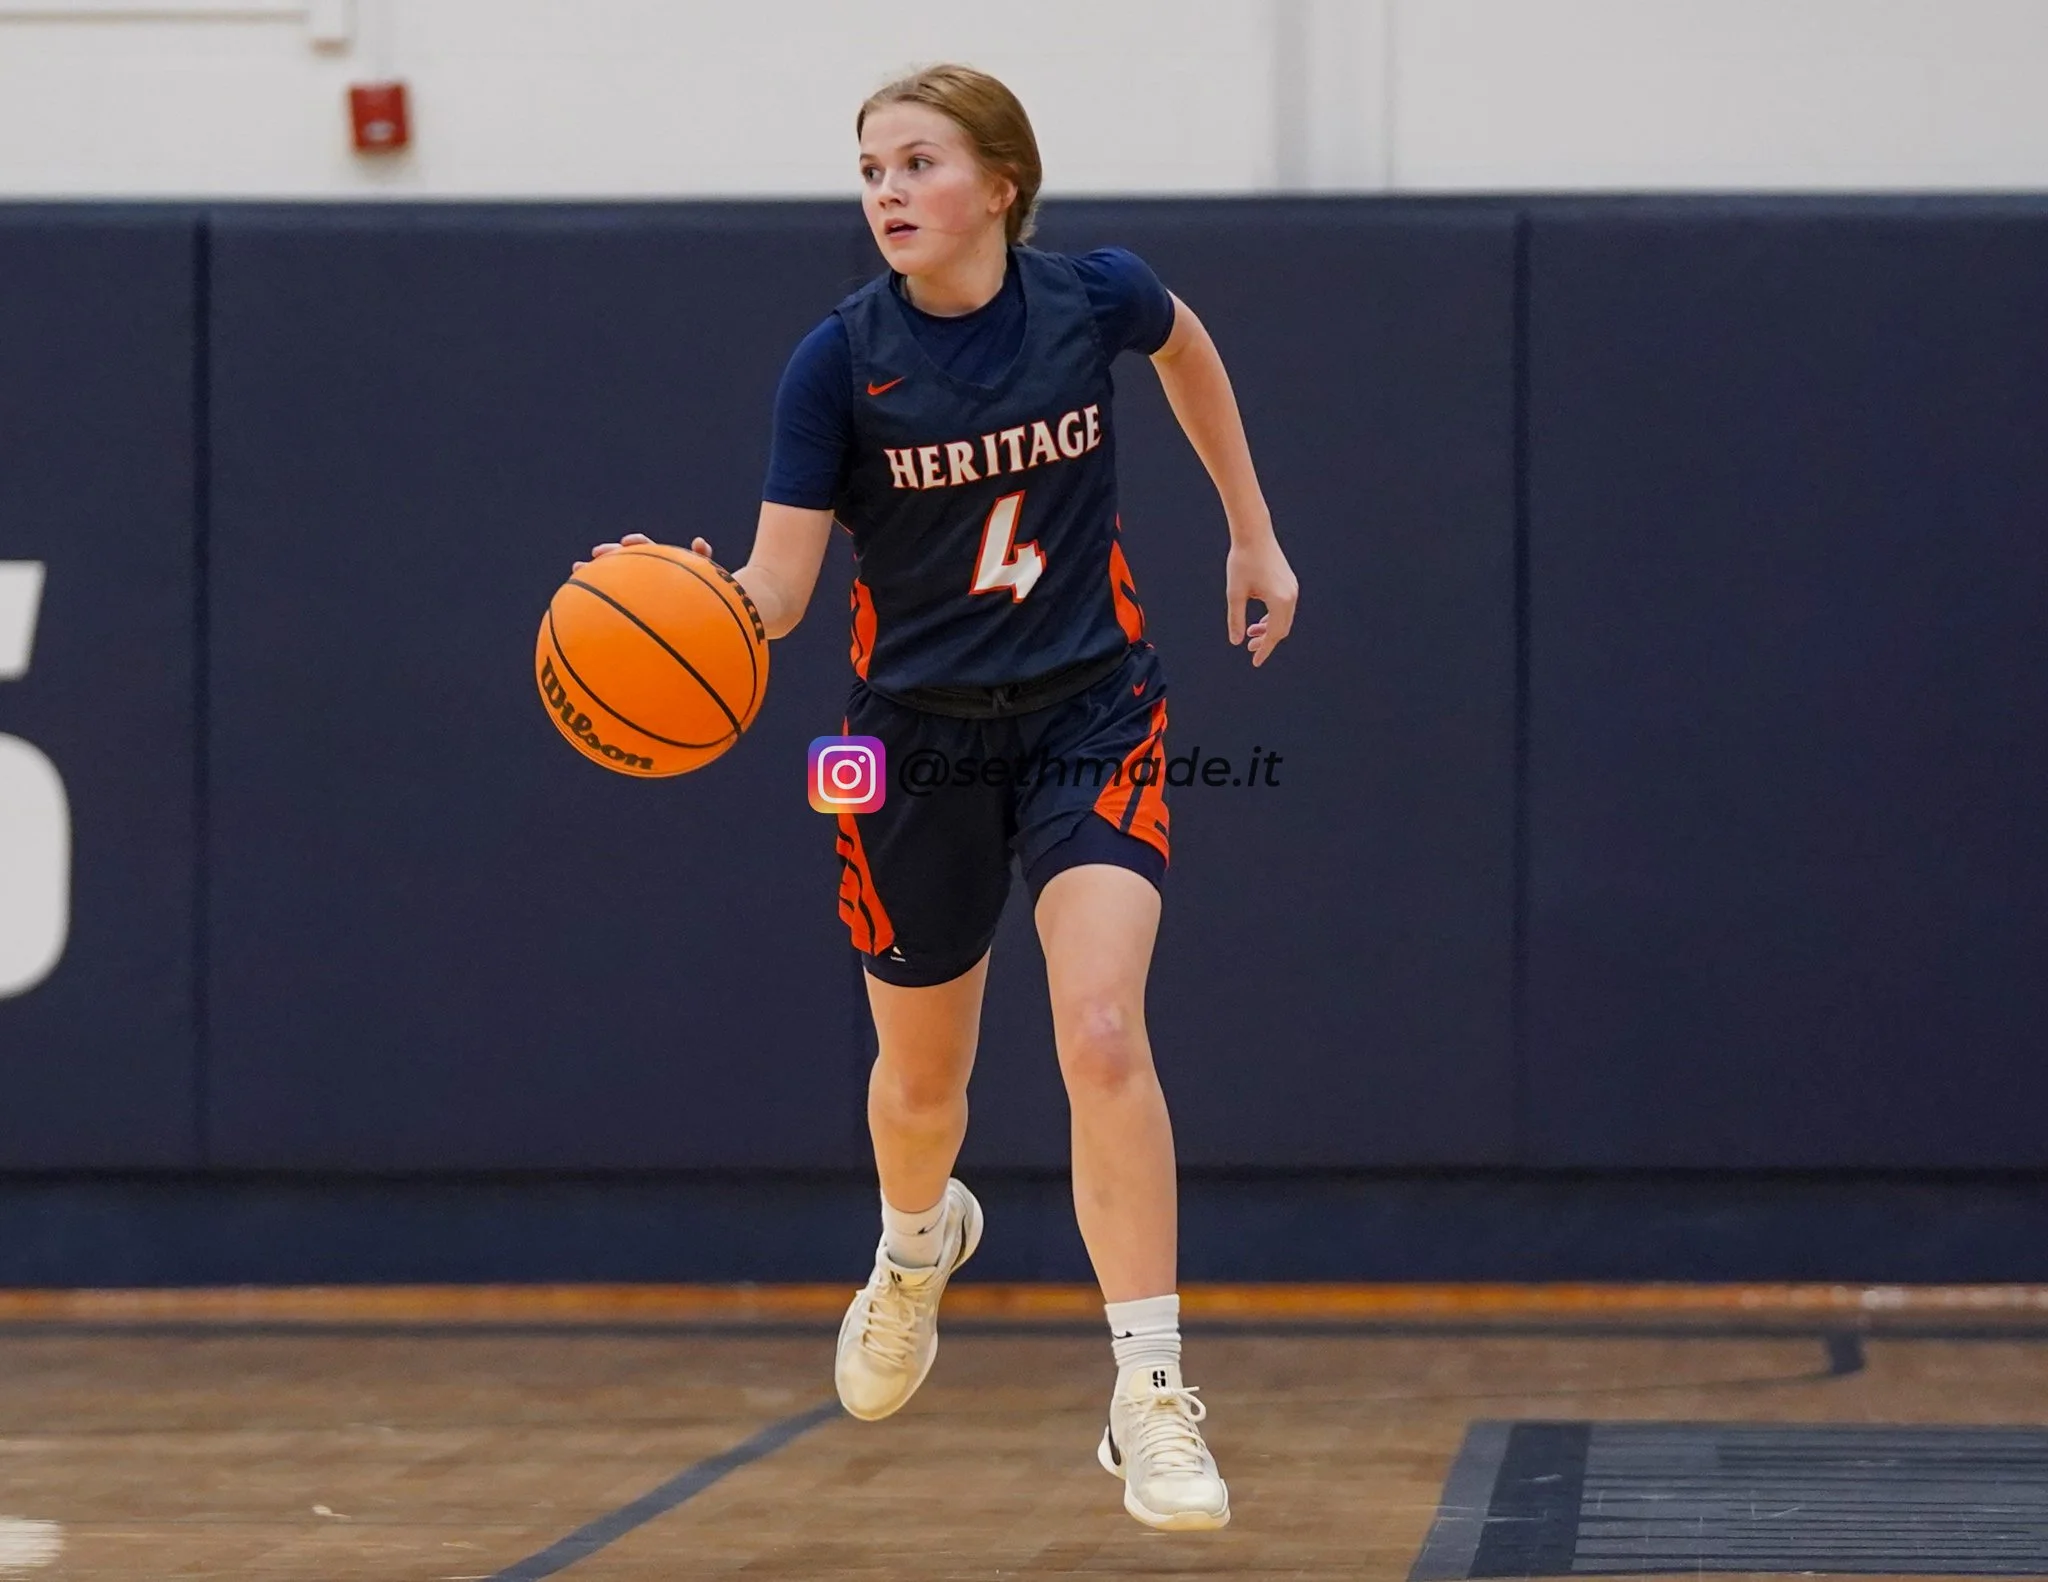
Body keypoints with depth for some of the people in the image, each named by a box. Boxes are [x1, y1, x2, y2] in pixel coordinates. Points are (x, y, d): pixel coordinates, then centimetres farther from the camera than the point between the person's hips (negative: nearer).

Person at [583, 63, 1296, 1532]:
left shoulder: (1093, 296, -11)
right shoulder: (839, 361, -14)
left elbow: (1186, 346, 15)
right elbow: (777, 585, -17)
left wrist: (1252, 530, 18)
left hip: (1090, 718, -1)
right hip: (919, 735, 1)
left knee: (1102, 1032, -22)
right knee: (921, 1079, 16)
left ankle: (1151, 1396, -17)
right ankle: (918, 1244, 53)